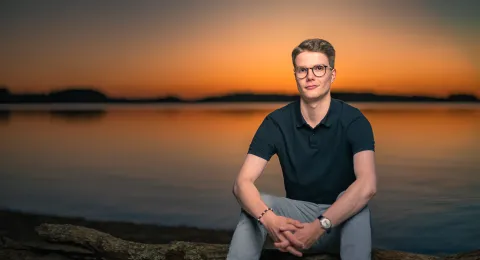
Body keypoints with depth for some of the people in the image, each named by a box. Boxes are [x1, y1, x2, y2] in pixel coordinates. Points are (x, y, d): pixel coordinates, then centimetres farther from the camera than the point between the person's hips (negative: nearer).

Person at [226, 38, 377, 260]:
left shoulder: (354, 120, -15)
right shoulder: (276, 122, -10)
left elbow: (367, 186, -31)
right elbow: (242, 183, -19)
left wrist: (319, 227, -43)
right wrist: (269, 219, -41)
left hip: (342, 221, -1)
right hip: (297, 215, 2)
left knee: (357, 200, -35)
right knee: (256, 206, -28)